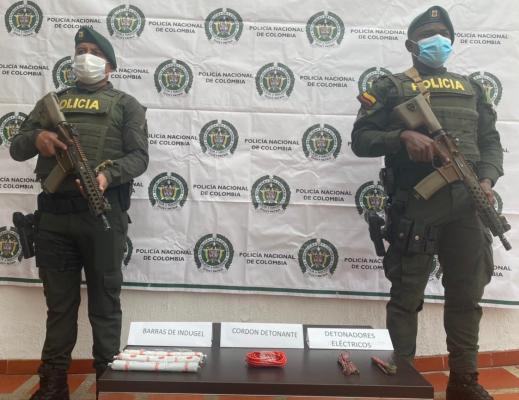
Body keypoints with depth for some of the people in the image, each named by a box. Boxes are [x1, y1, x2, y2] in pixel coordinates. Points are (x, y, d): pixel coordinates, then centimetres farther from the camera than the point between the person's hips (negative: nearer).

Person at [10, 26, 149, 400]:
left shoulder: (125, 104, 10)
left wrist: (108, 175, -21)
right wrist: (36, 138, -8)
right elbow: (16, 148, 15)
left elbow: (139, 156, -2)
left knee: (105, 300, 4)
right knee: (59, 301, 10)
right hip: (54, 213, 4)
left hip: (103, 212, -3)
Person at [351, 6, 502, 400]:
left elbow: (491, 141, 15)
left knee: (467, 294, 10)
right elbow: (361, 139, 1)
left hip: (466, 204, 4)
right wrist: (402, 136, -16)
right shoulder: (391, 87, 8)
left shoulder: (471, 88, 20)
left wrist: (487, 179, -4)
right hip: (414, 205, -4)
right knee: (407, 295, 2)